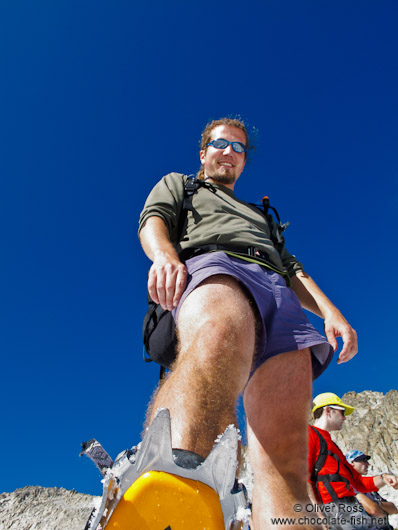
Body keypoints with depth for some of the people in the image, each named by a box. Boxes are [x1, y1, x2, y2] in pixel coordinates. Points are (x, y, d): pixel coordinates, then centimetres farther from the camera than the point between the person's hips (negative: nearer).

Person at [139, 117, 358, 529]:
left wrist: (329, 310, 12)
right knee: (219, 338, -44)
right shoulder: (176, 184, 35)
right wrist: (165, 255, -14)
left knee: (284, 446, -18)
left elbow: (291, 268, 32)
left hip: (278, 294, 5)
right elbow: (153, 221, 12)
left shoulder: (258, 215, 45)